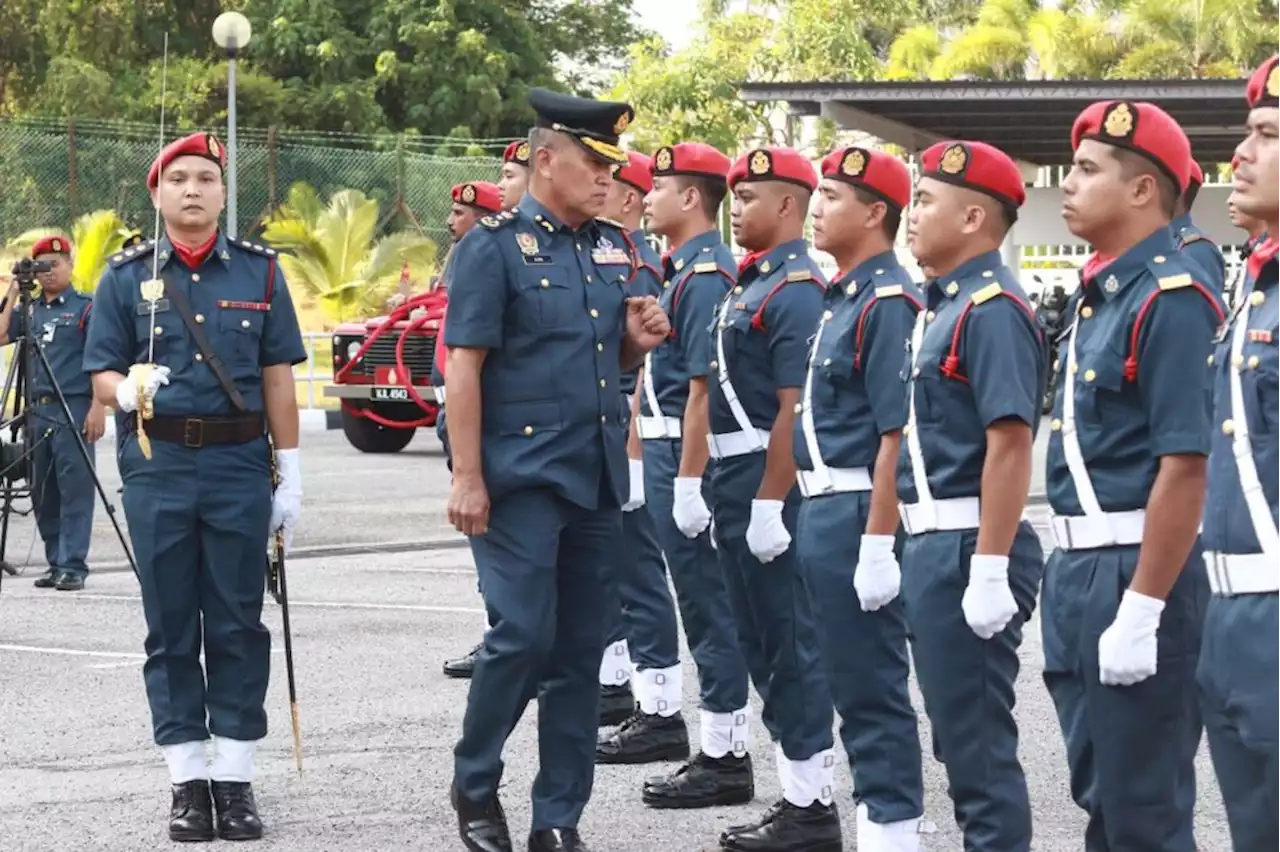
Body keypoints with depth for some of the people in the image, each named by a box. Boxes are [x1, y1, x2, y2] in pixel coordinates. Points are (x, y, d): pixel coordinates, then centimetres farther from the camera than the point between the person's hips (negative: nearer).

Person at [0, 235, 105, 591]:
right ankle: (56, 563, 14)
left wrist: (98, 407, -14)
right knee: (43, 494, 8)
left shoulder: (86, 308, 0)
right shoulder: (29, 310, 16)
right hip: (38, 411, 6)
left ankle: (73, 566, -10)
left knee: (74, 491, -8)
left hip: (74, 411, -6)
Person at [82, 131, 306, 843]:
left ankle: (236, 777, 8)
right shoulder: (128, 276, 6)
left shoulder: (259, 271, 7)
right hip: (158, 468, 0)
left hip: (240, 465, 0)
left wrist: (290, 478, 2)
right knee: (171, 626, 4)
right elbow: (101, 374, 5)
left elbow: (278, 380, 6)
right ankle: (188, 778, 10)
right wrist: (128, 390, -20)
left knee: (238, 624, 2)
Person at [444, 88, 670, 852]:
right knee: (523, 638, -9)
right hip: (522, 478, -6)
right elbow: (464, 366, -10)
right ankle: (475, 785, 13)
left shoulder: (613, 247, 11)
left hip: (599, 477, 6)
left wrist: (639, 340, -3)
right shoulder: (496, 246, -7)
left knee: (581, 650, 7)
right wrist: (468, 478, -16)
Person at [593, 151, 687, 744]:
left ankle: (662, 715, -6)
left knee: (639, 575, -8)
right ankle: (612, 686, 30)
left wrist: (628, 451, -22)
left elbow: (646, 367, -19)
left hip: (623, 443, -10)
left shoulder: (637, 267, -15)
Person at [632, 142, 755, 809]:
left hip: (688, 455, -10)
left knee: (709, 607, -5)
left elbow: (703, 386, -21)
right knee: (706, 607, 12)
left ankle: (725, 760, 0)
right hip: (668, 451, 10)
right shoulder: (680, 271, 15)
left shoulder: (706, 276, -16)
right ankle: (720, 753, 18)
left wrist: (689, 482, -22)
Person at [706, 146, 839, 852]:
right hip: (738, 482, 10)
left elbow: (795, 407, -21)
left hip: (771, 485, -10)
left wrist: (769, 505, -23)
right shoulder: (750, 284, 15)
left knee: (791, 645, -4)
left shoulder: (796, 290, -15)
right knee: (760, 643, 14)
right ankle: (797, 794, 20)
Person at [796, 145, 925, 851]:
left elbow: (897, 436, -20)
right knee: (852, 682, 15)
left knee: (873, 688, -4)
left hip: (860, 513, -10)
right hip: (826, 509, 10)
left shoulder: (888, 303, -16)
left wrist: (878, 543, -23)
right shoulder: (843, 298, 14)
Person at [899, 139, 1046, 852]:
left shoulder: (993, 309, -16)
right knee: (958, 732, 16)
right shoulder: (945, 304, 15)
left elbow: (1011, 444, -23)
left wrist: (989, 570, -26)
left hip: (970, 548, -10)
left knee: (978, 738, -5)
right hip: (936, 544, 10)